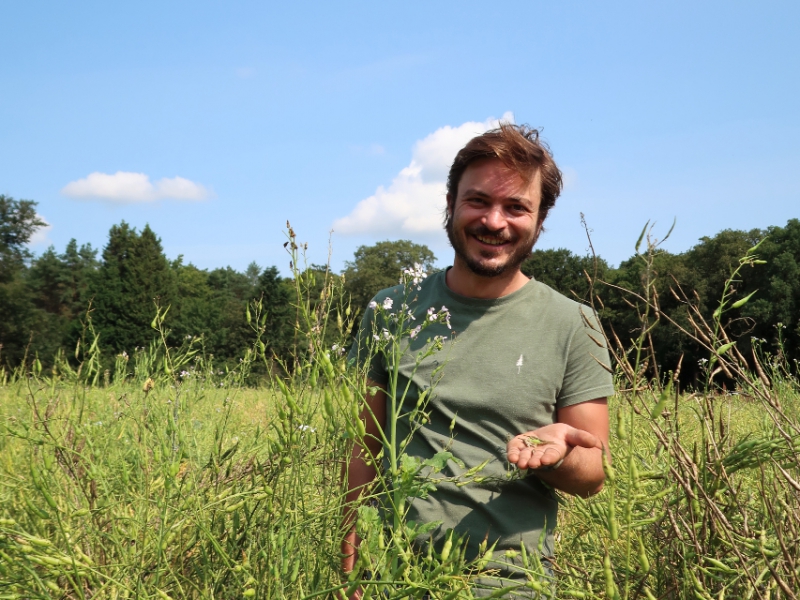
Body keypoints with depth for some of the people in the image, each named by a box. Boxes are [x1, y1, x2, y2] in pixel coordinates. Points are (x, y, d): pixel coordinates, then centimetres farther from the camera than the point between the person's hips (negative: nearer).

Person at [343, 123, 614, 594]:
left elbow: (593, 475, -1)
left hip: (511, 576, -1)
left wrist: (554, 454, -21)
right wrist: (352, 564, -1)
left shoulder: (575, 326, -5)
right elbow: (367, 448, 5)